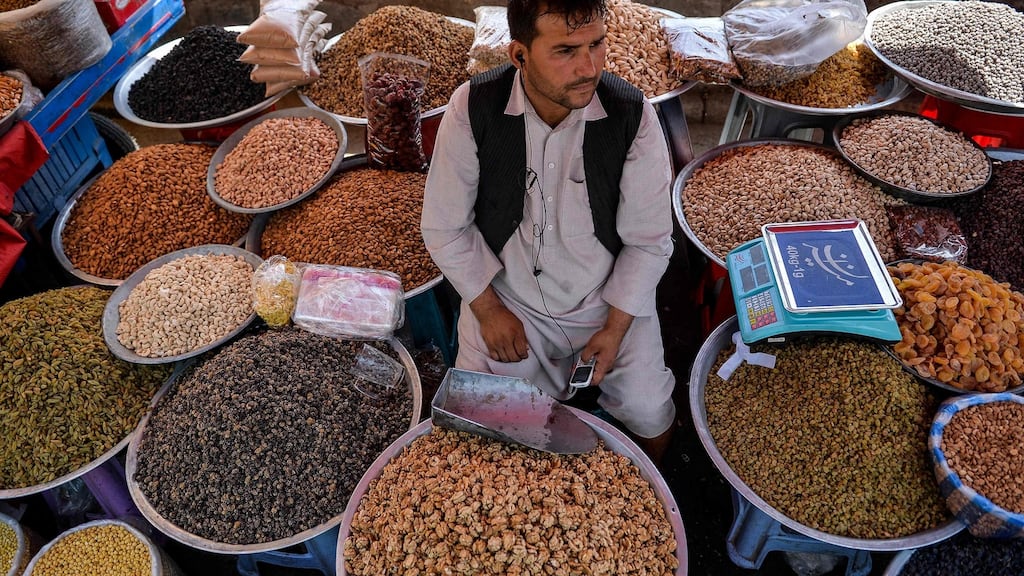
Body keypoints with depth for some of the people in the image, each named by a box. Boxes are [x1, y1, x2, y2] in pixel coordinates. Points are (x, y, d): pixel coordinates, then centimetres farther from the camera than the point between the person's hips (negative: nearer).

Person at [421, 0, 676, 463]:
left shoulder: (632, 115, -17)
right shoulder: (472, 109, -18)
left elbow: (649, 239, -7)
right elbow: (444, 228, -7)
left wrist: (616, 326, -10)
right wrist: (488, 309, -8)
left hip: (607, 300, 0)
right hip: (506, 296, 0)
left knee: (651, 419, -8)